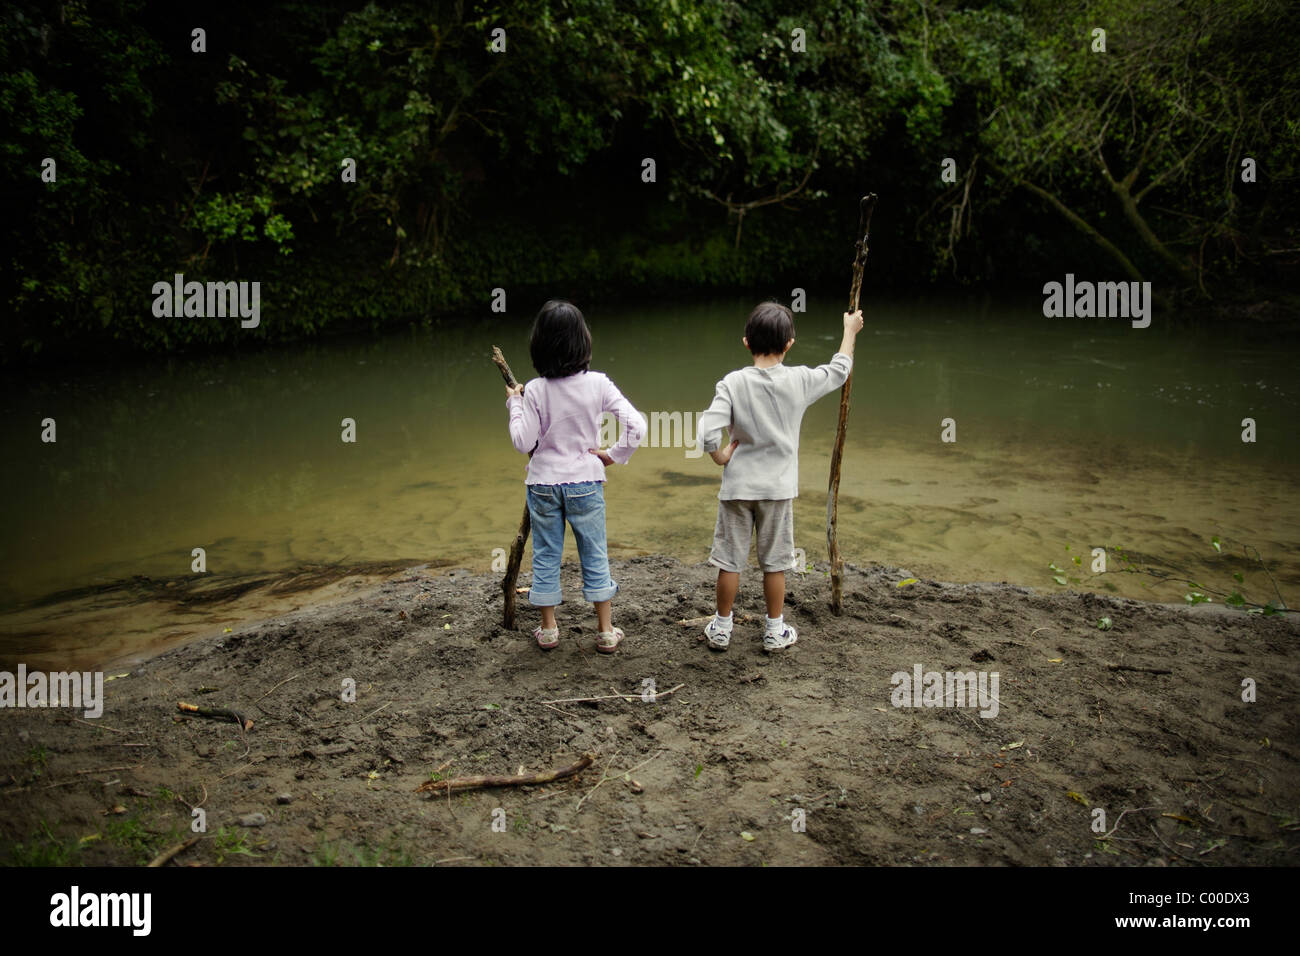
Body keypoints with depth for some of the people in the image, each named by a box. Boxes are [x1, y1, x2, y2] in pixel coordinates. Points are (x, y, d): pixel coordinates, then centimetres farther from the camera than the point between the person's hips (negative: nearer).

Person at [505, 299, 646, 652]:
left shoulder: (534, 391, -12)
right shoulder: (597, 384, -11)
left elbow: (523, 442, -9)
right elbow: (636, 425, -15)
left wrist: (514, 404, 3)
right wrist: (615, 454, -1)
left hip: (543, 484, 0)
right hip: (585, 482, 0)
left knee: (545, 557, 14)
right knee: (595, 557, 12)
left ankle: (548, 629, 24)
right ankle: (606, 631, 18)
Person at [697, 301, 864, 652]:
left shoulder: (733, 383, -12)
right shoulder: (800, 380, -8)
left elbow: (707, 433, -21)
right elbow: (839, 370, 11)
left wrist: (722, 457, -1)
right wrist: (850, 331, 26)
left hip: (737, 486, 0)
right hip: (778, 488, 0)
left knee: (729, 560, 11)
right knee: (775, 563, 13)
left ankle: (721, 627, 23)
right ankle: (775, 631, 24)